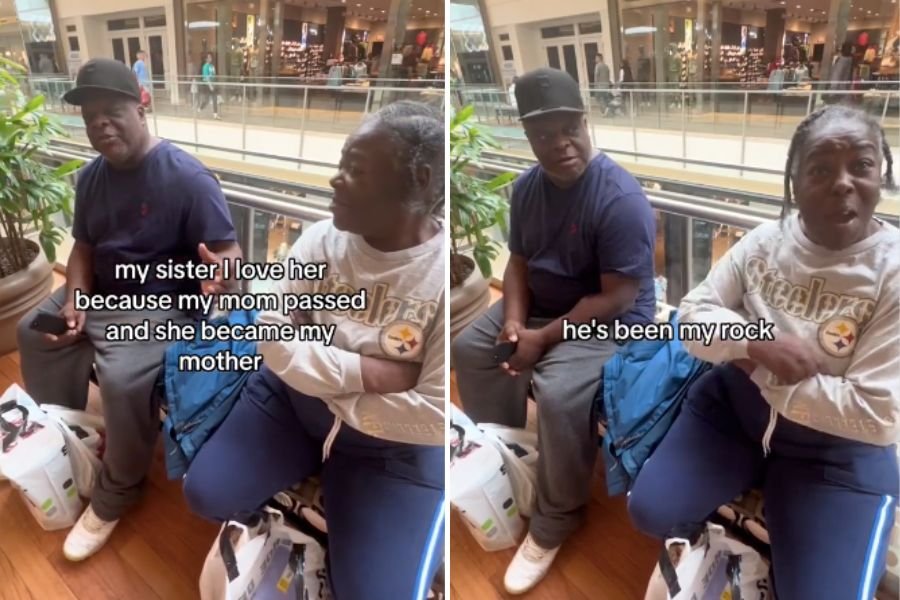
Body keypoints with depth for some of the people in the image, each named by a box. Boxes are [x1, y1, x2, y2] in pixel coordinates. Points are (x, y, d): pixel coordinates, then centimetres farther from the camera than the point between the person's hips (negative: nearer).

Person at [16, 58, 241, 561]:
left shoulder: (187, 177, -21)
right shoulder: (92, 176, 4)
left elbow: (229, 251, -22)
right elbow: (84, 246, 12)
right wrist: (74, 299, -6)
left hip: (159, 305, -8)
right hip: (98, 294, 9)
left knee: (123, 380, -29)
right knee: (33, 331, 13)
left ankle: (115, 497, -3)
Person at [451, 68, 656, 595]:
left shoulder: (620, 199, -26)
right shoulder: (528, 186, -3)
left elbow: (617, 299, -25)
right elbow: (519, 261, 5)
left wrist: (544, 339, -24)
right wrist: (513, 320, -13)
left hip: (611, 323, -8)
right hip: (539, 307, 8)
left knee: (558, 392, -30)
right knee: (469, 349, 5)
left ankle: (557, 520, -5)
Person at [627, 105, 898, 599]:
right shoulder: (764, 242, -5)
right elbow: (692, 316, -4)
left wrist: (762, 372, -17)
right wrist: (756, 342, -24)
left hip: (836, 448, -2)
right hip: (734, 405, 3)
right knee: (650, 513, -8)